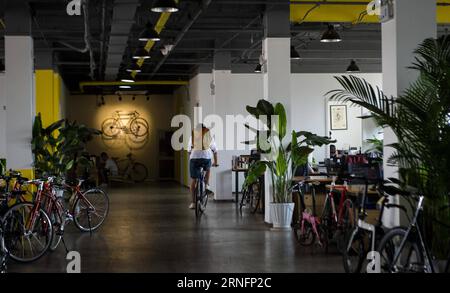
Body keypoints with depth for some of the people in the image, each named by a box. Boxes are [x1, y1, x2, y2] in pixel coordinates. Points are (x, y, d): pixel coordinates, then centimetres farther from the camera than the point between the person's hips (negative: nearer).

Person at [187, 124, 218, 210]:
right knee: (208, 170, 35)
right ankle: (207, 186, 15)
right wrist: (215, 162, 36)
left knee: (193, 181, 11)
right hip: (206, 158, 0)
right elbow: (215, 151, 24)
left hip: (194, 158, 0)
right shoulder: (209, 136, 17)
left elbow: (189, 150, 25)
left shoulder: (193, 136, 18)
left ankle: (193, 203, 10)